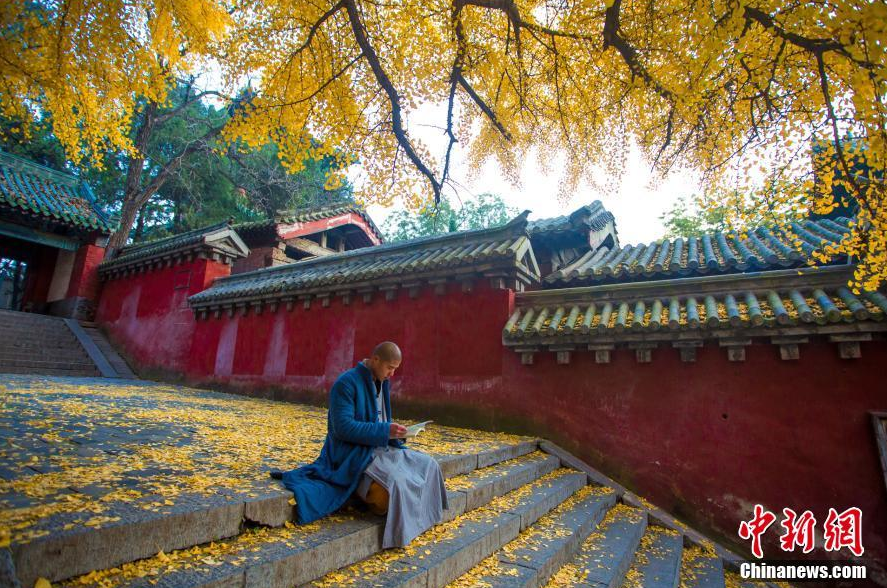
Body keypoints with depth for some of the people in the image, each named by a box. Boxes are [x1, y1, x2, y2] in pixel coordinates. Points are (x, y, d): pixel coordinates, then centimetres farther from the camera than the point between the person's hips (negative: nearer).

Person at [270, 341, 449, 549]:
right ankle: (399, 532, -6)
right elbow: (343, 427, -24)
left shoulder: (382, 383, 8)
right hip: (353, 453, -8)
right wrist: (385, 431, -26)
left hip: (380, 448, 8)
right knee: (396, 481, -31)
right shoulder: (346, 382, -17)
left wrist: (394, 433, -5)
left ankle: (420, 519, 6)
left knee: (428, 465, -4)